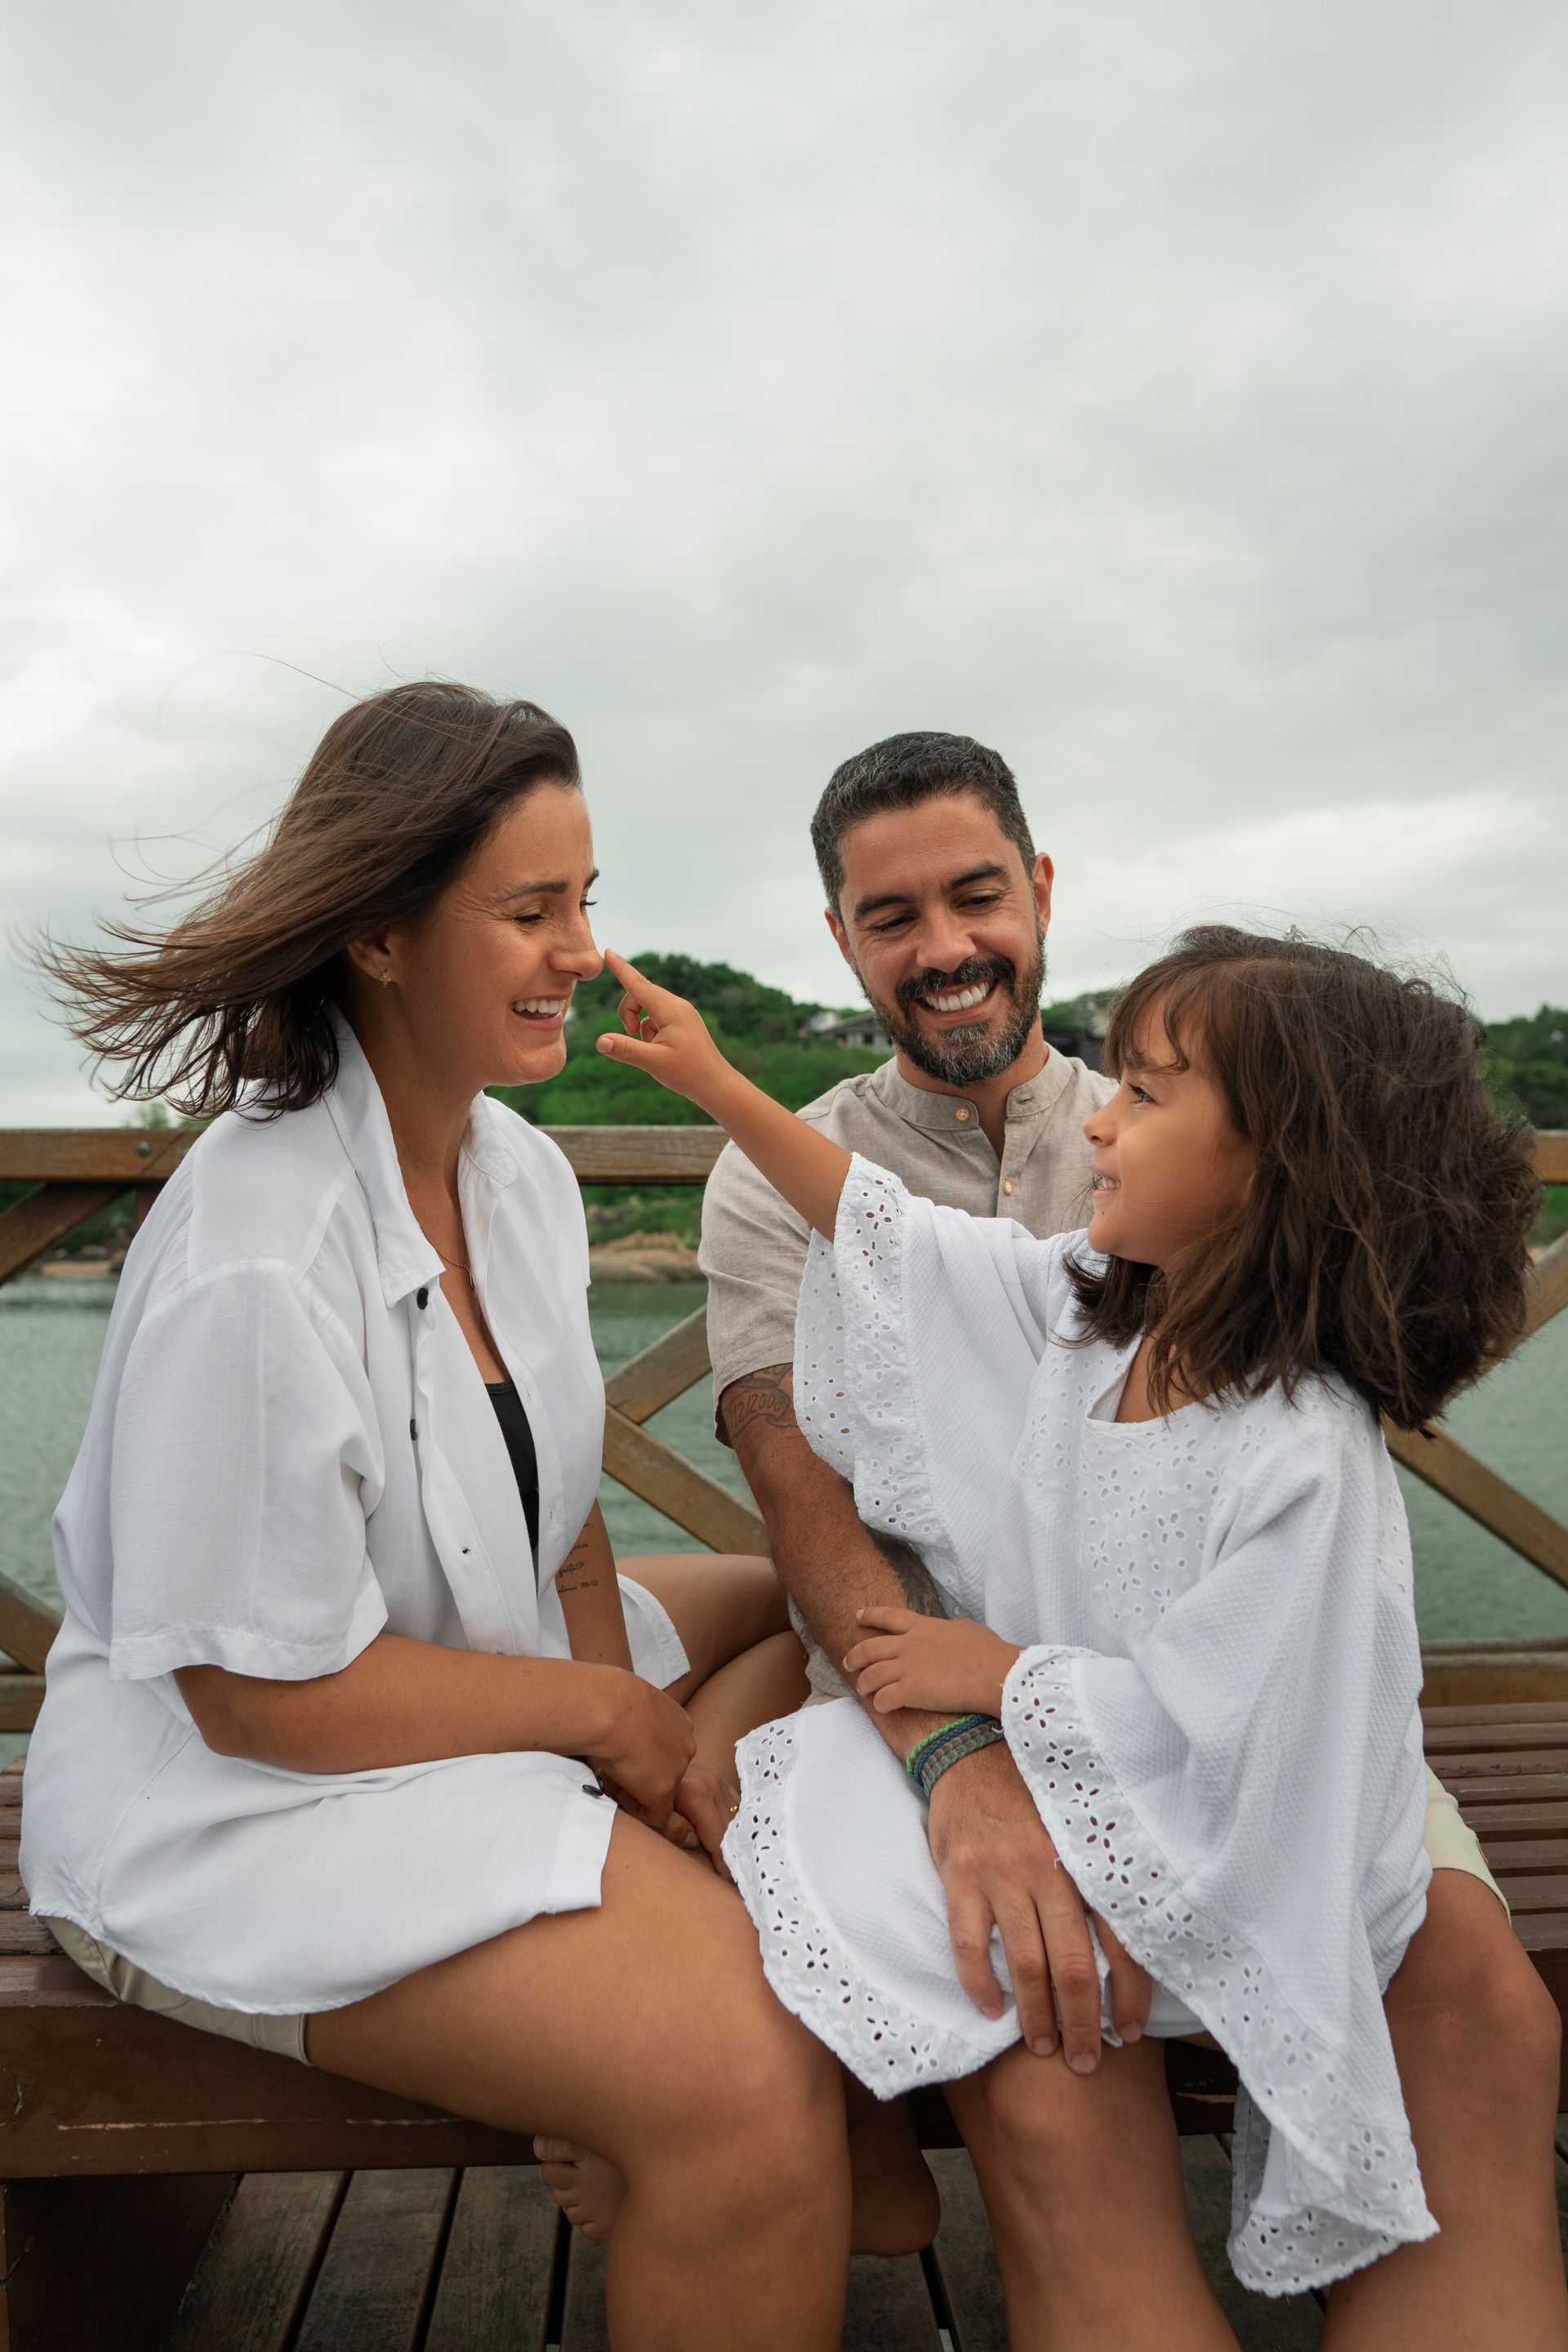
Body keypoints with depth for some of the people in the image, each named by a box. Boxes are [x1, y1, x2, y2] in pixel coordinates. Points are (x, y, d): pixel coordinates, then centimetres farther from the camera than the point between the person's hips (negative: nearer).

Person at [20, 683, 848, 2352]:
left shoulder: (516, 1165, 0)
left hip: (495, 1671, 9)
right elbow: (264, 1693, -21)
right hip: (240, 1796, -9)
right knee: (750, 2083, -25)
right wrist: (608, 1712, -12)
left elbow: (552, 1502, 7)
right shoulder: (254, 1268, -27)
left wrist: (643, 1727, -8)